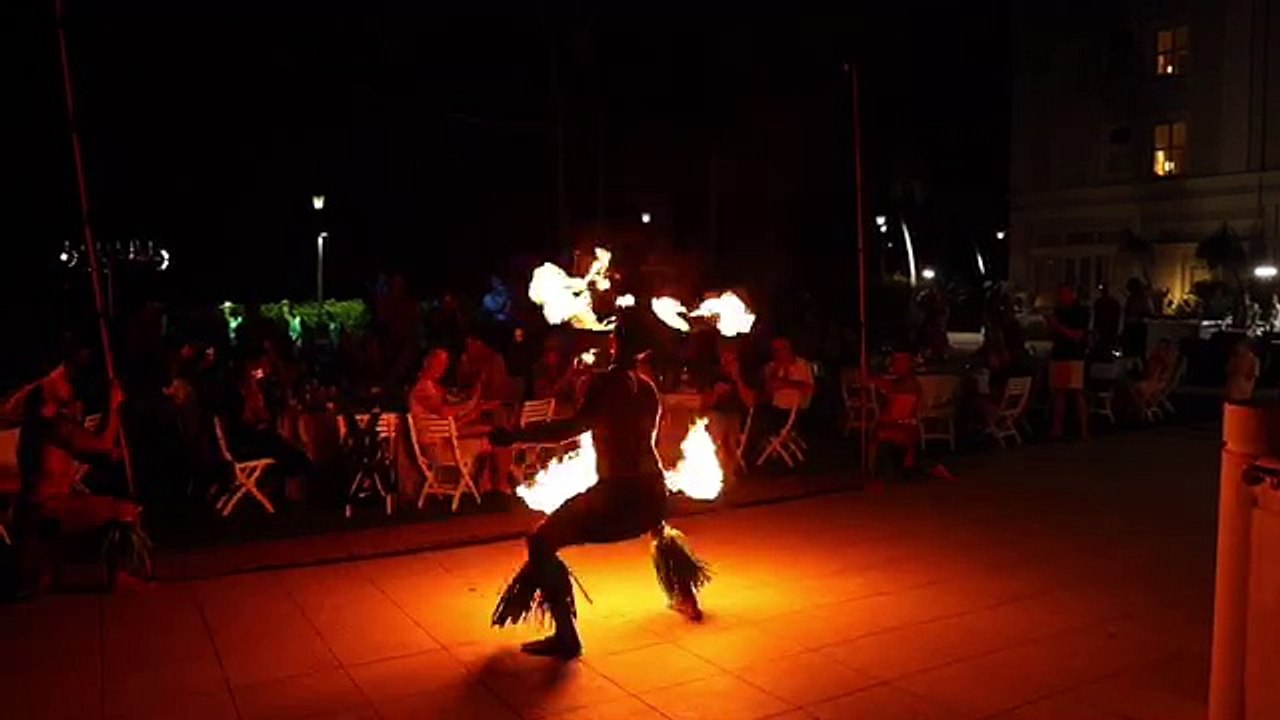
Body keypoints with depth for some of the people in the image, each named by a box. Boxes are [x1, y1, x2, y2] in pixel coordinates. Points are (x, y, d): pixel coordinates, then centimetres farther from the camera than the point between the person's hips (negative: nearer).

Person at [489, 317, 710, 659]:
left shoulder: (608, 382, -12)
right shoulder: (648, 388, 10)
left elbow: (578, 426, -26)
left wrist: (516, 436, -27)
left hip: (616, 493, -8)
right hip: (652, 490, 8)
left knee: (542, 543, -4)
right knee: (659, 529, 41)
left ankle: (565, 636, -11)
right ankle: (687, 600, 53)